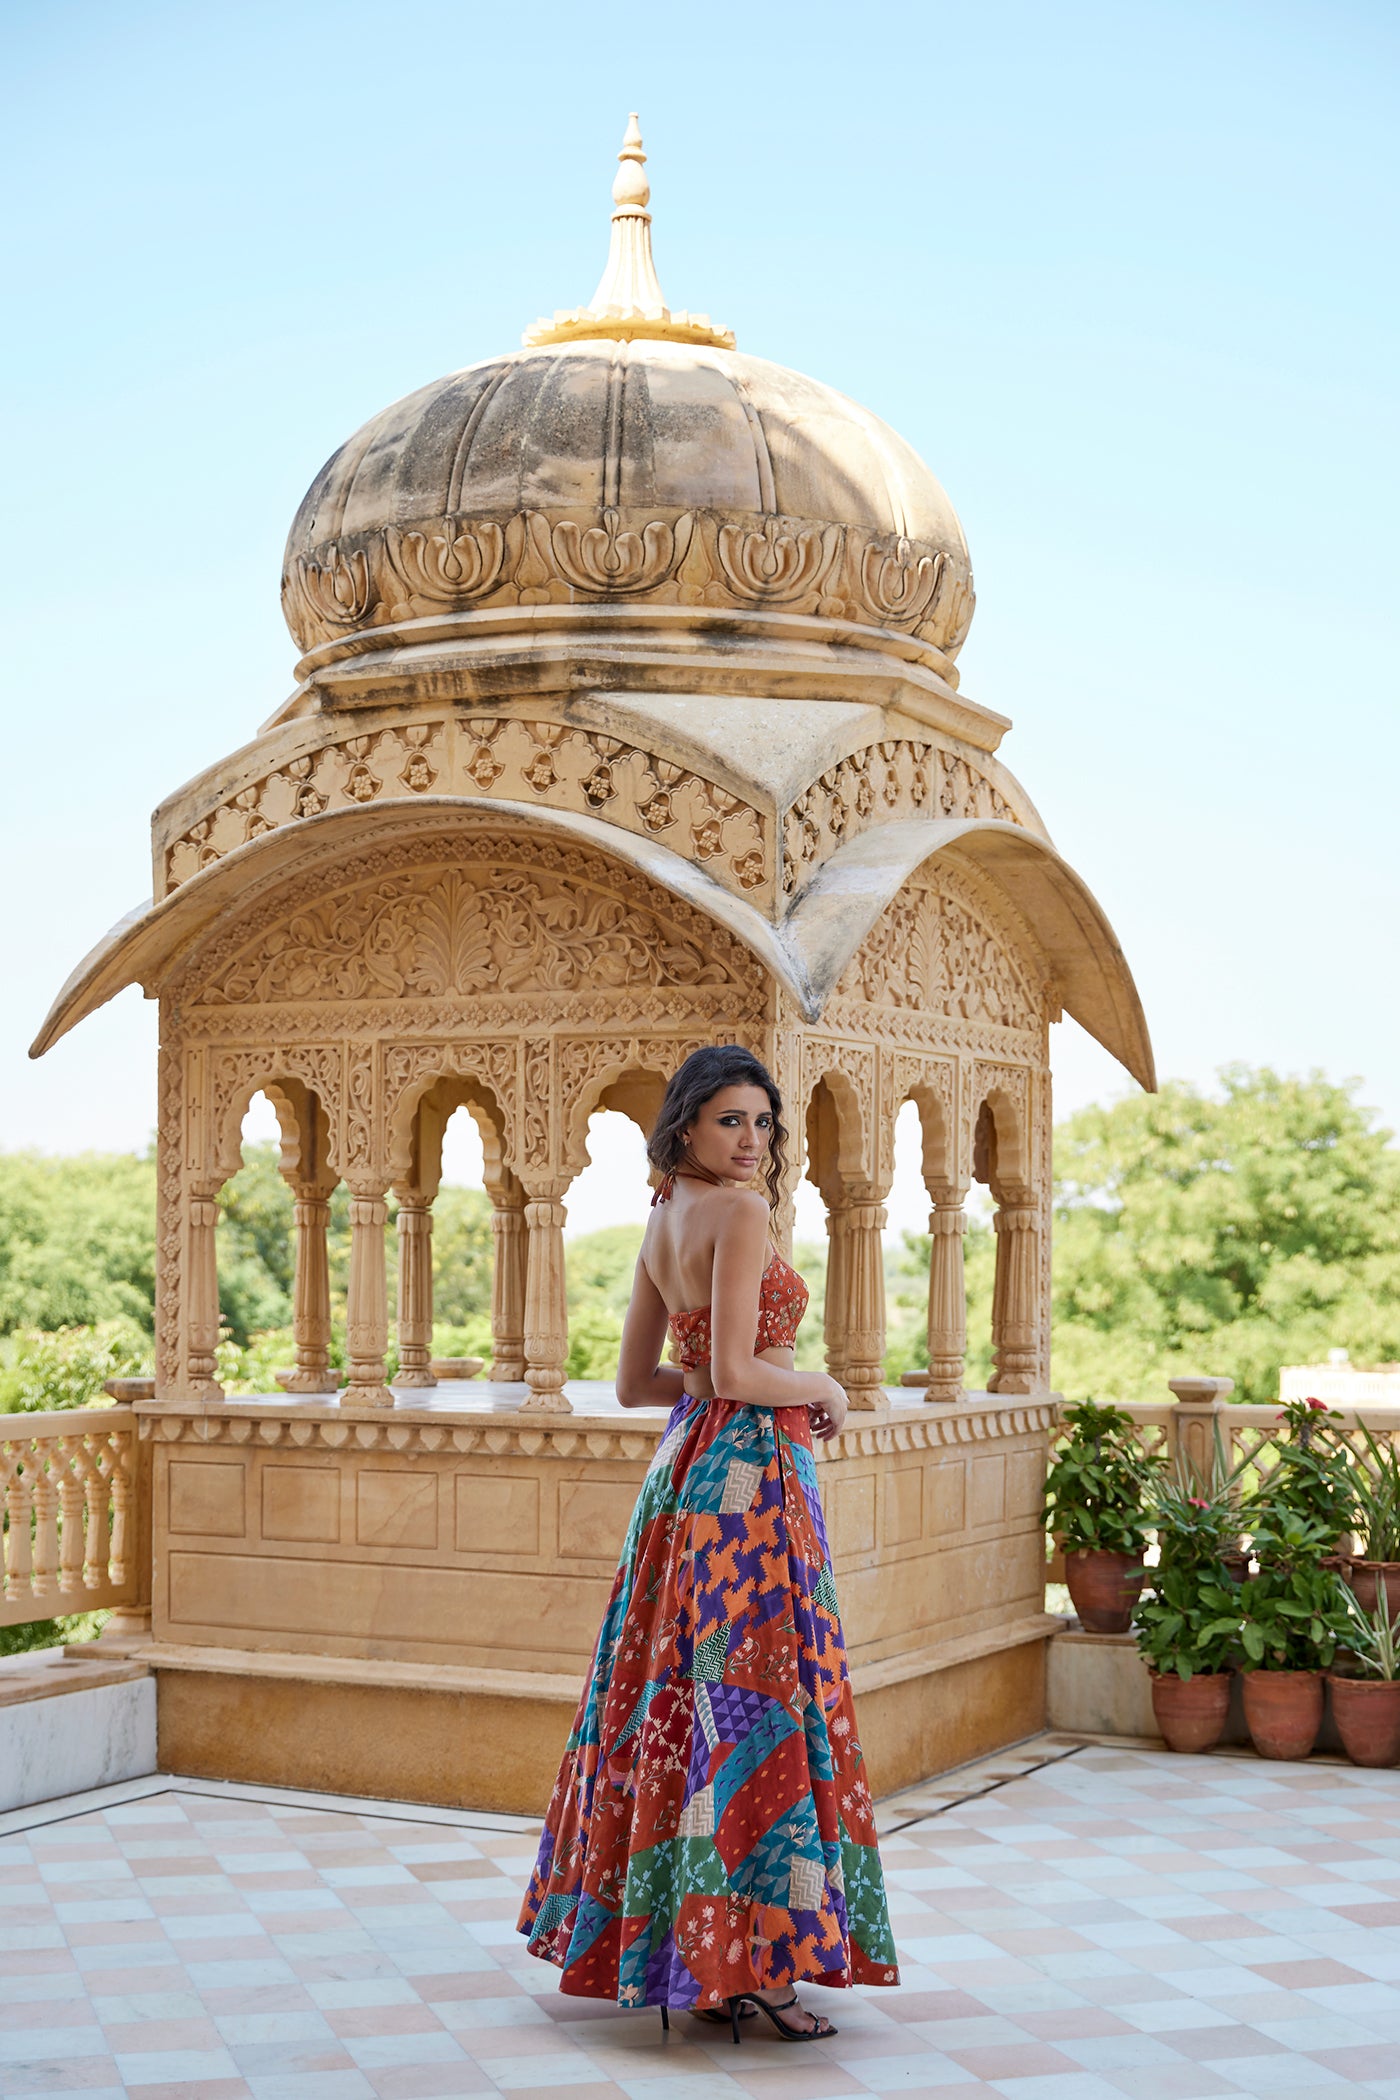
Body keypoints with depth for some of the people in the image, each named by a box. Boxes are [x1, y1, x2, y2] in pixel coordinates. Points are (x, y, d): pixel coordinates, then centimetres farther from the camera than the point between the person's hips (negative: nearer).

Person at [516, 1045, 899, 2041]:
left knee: (678, 1695, 13)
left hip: (683, 1467, 9)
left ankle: (651, 1937, 22)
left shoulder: (664, 1218, 13)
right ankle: (745, 1966, -3)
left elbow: (636, 1380, 17)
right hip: (749, 1472, -9)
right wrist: (823, 1389, -3)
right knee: (757, 1704, -6)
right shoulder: (741, 1215, -13)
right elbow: (735, 1373, -20)